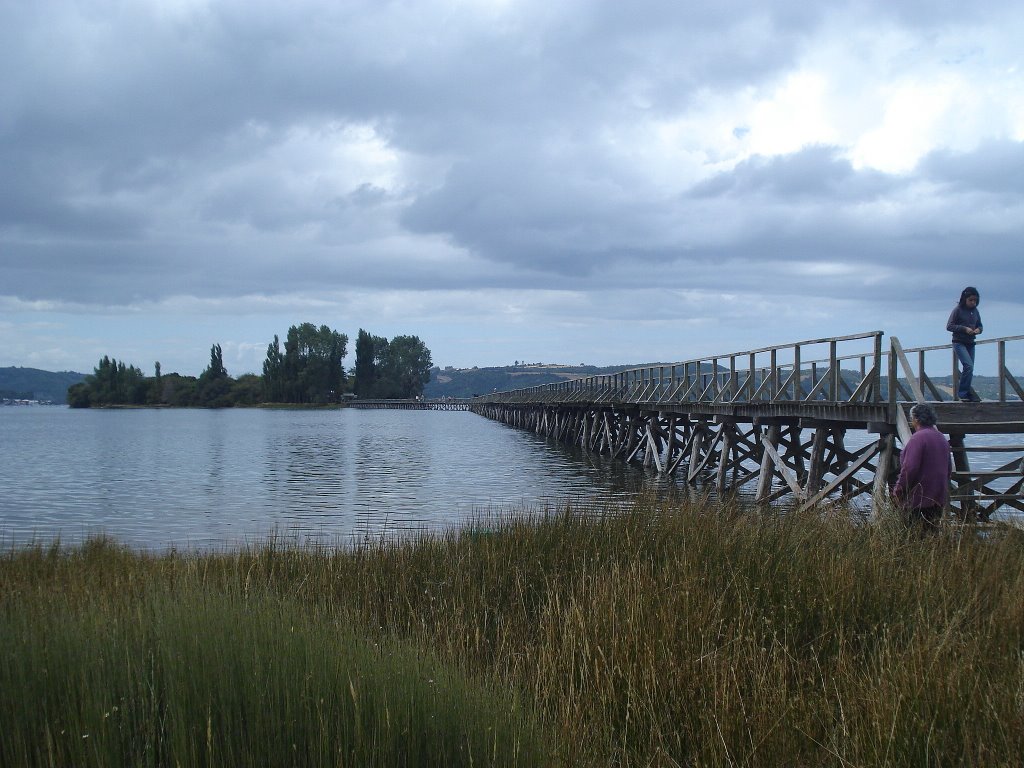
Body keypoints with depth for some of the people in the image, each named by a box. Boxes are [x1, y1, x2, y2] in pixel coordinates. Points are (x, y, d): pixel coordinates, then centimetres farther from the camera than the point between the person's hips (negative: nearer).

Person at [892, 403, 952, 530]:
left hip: (918, 499, -8)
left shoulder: (918, 438, -15)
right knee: (932, 530, 11)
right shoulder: (942, 438, 14)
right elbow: (949, 468, 22)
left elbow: (909, 468, -21)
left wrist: (898, 490, -12)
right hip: (939, 499, 8)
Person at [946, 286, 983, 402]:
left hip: (970, 344, 7)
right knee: (969, 366, -20)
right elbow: (949, 326, -9)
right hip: (959, 343, -7)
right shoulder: (958, 310, -7)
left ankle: (965, 394, 12)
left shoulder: (975, 311, 10)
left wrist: (978, 329, -5)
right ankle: (962, 393, -14)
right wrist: (964, 329, -19)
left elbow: (979, 325, 20)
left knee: (969, 369, 5)